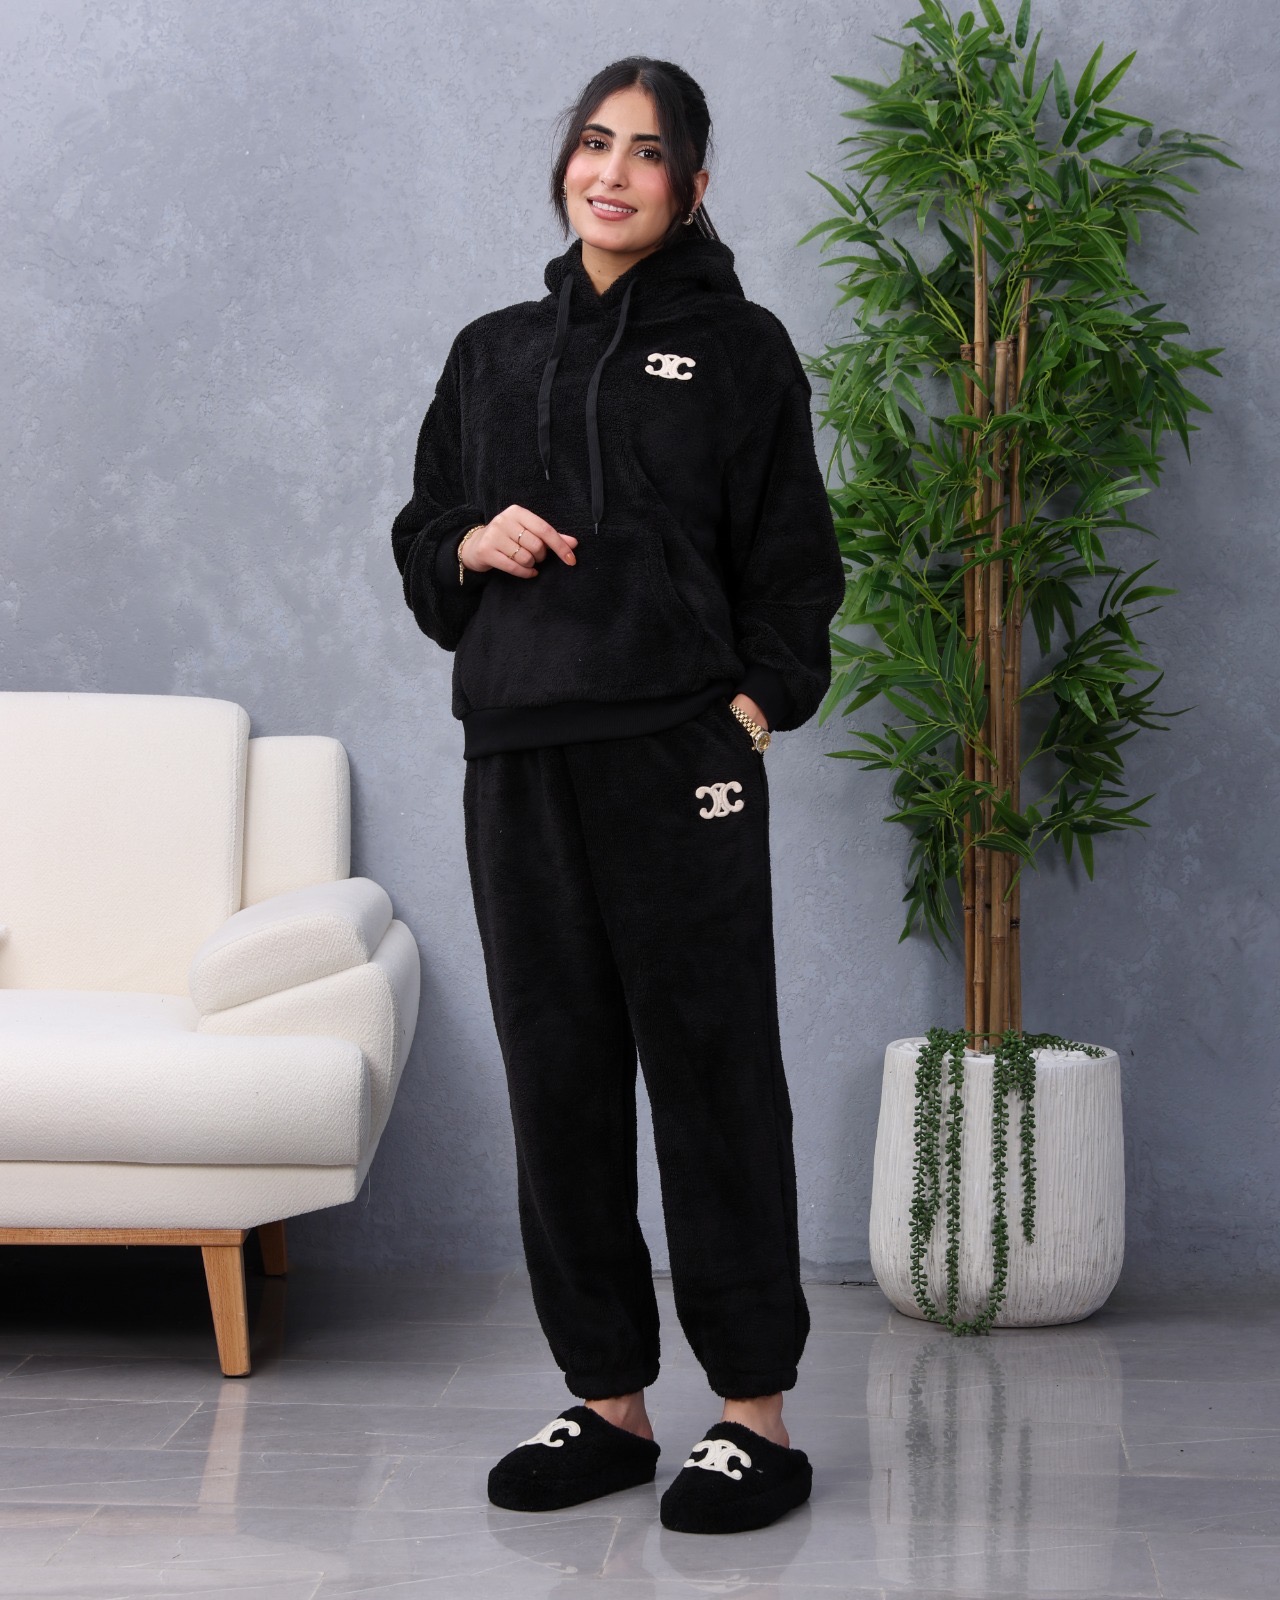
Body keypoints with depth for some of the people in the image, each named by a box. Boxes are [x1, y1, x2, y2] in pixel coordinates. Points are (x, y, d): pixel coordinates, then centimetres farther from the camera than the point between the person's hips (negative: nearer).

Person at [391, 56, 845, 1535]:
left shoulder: (738, 348, 6)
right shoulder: (492, 354, 17)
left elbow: (792, 564, 3)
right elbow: (419, 542, 21)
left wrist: (753, 707, -10)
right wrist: (475, 546, -1)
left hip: (679, 761, -4)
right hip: (515, 760, 5)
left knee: (711, 1076, -3)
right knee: (557, 1080, 6)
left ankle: (754, 1412, 5)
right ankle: (606, 1399, 16)